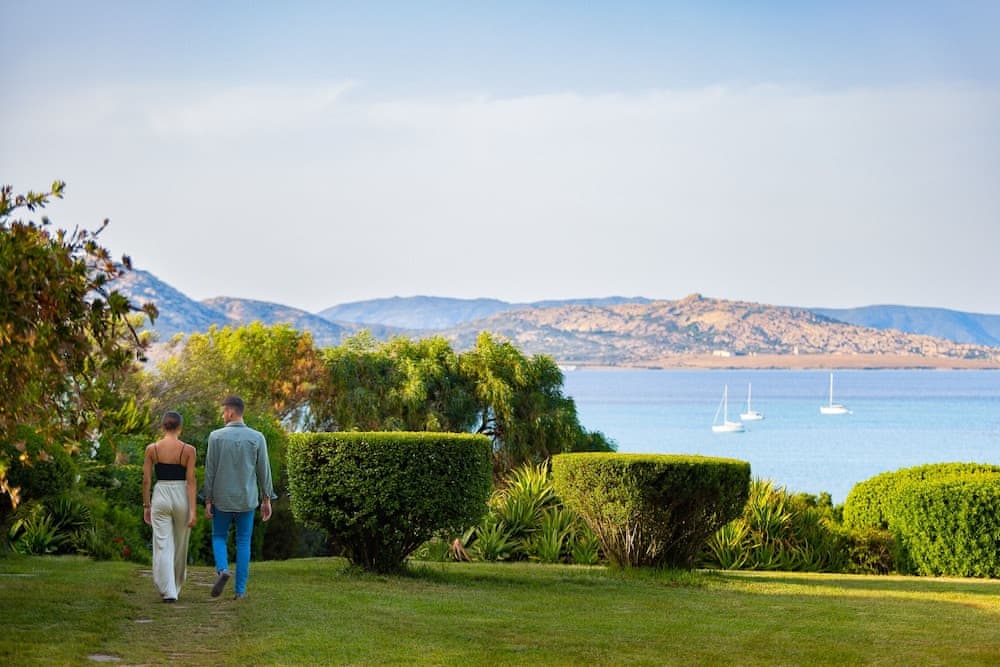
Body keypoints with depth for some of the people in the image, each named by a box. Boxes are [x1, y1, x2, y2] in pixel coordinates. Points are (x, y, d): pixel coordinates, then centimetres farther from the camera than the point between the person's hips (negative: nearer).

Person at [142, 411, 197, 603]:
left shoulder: (152, 449, -1)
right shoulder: (188, 450, -5)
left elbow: (146, 480, 0)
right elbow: (191, 481, -8)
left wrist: (146, 506, 10)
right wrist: (193, 510, -7)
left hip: (160, 496, 0)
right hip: (181, 496, 0)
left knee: (163, 546, 0)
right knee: (180, 546, 16)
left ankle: (168, 590, -10)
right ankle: (176, 586, 31)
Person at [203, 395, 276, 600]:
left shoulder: (216, 436, -6)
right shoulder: (257, 438, -4)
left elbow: (210, 470, -4)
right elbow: (264, 471, 0)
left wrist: (208, 500, 2)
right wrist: (266, 499, 9)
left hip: (222, 498, -1)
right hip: (247, 499, 1)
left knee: (219, 537, 15)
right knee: (244, 542, 9)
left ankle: (222, 569, -12)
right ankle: (240, 589, 6)